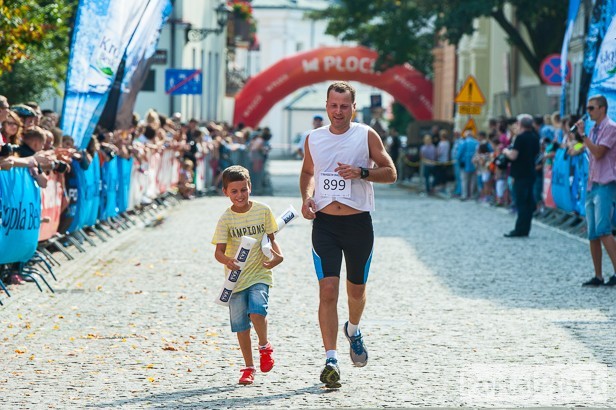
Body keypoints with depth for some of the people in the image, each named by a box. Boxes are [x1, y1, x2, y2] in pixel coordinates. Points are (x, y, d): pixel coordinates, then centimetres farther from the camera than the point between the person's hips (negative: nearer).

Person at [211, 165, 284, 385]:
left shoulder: (263, 210, -1)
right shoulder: (226, 219, -5)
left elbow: (270, 237, 8)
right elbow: (218, 250, -11)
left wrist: (277, 254, -12)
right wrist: (227, 260, -33)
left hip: (260, 274, -1)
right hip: (236, 277, 1)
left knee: (257, 310, -24)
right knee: (240, 324, 6)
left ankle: (265, 347, 5)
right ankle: (248, 367, 20)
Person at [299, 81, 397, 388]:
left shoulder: (367, 136, -1)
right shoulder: (313, 139, 6)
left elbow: (390, 173, -1)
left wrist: (361, 172, -18)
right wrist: (306, 196, 3)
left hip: (358, 222, 0)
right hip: (324, 222, 1)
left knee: (357, 288, 13)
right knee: (328, 290, -12)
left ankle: (353, 330, 46)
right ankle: (331, 359, -12)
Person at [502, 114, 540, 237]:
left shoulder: (521, 138, -15)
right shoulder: (535, 137, 9)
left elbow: (513, 156, -20)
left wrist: (506, 151, 1)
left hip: (520, 175, -8)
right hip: (531, 173, 8)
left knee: (521, 203, -7)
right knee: (528, 202, 8)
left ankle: (520, 229, -7)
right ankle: (525, 229, 11)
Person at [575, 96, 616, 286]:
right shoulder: (593, 130, 19)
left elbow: (598, 153, -18)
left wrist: (583, 134, -16)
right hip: (592, 185, 9)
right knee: (592, 234, 5)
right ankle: (598, 276, 9)